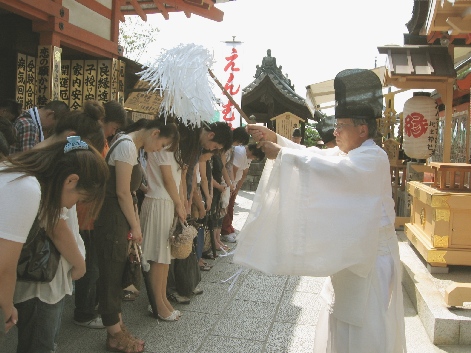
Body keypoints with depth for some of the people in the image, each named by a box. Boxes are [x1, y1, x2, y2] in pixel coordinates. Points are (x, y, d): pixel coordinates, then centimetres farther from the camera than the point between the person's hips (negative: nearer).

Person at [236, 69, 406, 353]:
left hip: (371, 255, -9)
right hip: (351, 252, 9)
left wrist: (280, 154, -31)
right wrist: (274, 138, -8)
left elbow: (328, 169, -33)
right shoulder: (346, 154, 9)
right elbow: (313, 154, 3)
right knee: (343, 322, 20)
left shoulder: (373, 159, -20)